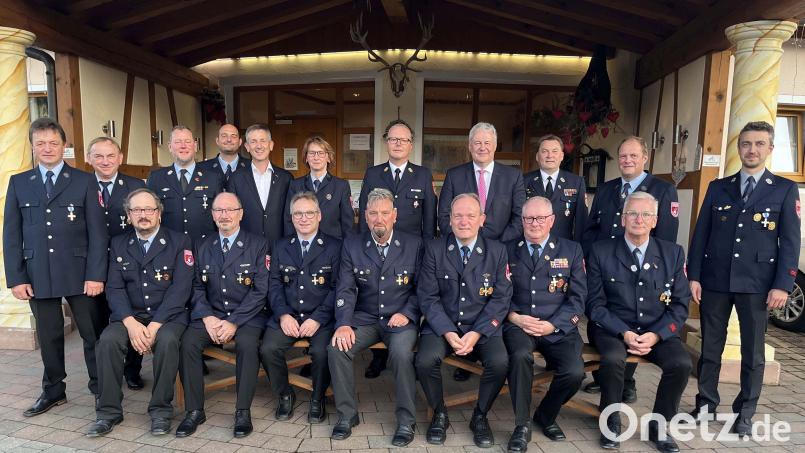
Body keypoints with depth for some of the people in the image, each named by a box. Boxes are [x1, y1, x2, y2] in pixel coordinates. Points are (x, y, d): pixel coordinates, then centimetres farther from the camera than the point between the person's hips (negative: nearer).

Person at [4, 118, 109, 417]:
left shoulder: (84, 181, 1)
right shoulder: (18, 183, 9)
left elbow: (97, 231, -3)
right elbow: (11, 234, 8)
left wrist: (96, 275, -10)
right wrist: (16, 278, 0)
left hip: (79, 273, -2)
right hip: (38, 275, 3)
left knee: (94, 333, 4)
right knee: (48, 336, 12)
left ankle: (101, 388, 19)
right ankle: (53, 391, 28)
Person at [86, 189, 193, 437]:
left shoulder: (179, 241, -1)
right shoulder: (118, 244, 10)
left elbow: (180, 288, -10)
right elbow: (115, 288, 1)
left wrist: (154, 326, -19)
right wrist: (131, 323, -16)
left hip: (167, 315, -3)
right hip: (129, 316, 3)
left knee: (167, 340, -32)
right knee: (108, 340, -25)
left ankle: (161, 410, -13)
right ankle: (109, 411, -7)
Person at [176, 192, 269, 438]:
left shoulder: (258, 245, -2)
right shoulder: (203, 247, 12)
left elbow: (260, 290, -9)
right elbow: (197, 287, 6)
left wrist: (234, 322, -17)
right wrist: (207, 318, -12)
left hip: (247, 315, -3)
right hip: (211, 314, 4)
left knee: (247, 343, -31)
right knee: (188, 342, -22)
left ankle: (243, 411, -15)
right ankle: (194, 410, -6)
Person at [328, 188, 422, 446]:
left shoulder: (413, 244, 1)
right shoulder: (352, 245, 3)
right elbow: (345, 289, -3)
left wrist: (406, 313, -12)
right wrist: (344, 324, -17)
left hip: (401, 319, -2)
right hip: (364, 318, 2)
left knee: (401, 353, -31)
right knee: (336, 347, -23)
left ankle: (406, 421, -9)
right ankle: (347, 415, -2)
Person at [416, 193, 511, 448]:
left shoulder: (497, 251, 1)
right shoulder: (434, 249, 0)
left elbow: (501, 298, -2)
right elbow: (428, 296, -3)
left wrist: (476, 333, -14)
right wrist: (448, 332, -16)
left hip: (483, 327, 1)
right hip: (442, 325, 0)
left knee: (500, 362, -26)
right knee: (425, 360, -26)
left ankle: (480, 416, 5)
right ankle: (439, 415, 5)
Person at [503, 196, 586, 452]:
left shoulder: (571, 250, 8)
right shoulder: (507, 250, 8)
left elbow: (577, 298, 3)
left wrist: (552, 325, -10)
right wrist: (515, 317, -11)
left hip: (558, 328, 1)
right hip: (518, 324, -1)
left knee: (574, 372, -23)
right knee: (520, 356, -32)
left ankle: (546, 416, 10)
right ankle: (522, 426, -9)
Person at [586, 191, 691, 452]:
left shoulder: (673, 253, 5)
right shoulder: (601, 252, -3)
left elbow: (680, 304, 3)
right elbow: (595, 304, -4)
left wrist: (655, 335, -12)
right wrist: (624, 333, -17)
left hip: (657, 331, 3)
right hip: (613, 328, -2)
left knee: (681, 363, -24)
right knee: (613, 359, -31)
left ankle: (658, 425, 3)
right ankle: (611, 422, -4)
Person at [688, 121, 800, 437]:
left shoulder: (785, 189, 5)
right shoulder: (718, 187, 10)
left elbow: (790, 241, -1)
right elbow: (701, 234, 6)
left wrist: (782, 285, -9)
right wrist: (694, 276, 0)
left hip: (757, 283, -1)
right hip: (714, 280, 2)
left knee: (753, 352, 7)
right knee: (710, 348, 10)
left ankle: (745, 414, 21)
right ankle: (706, 404, 24)